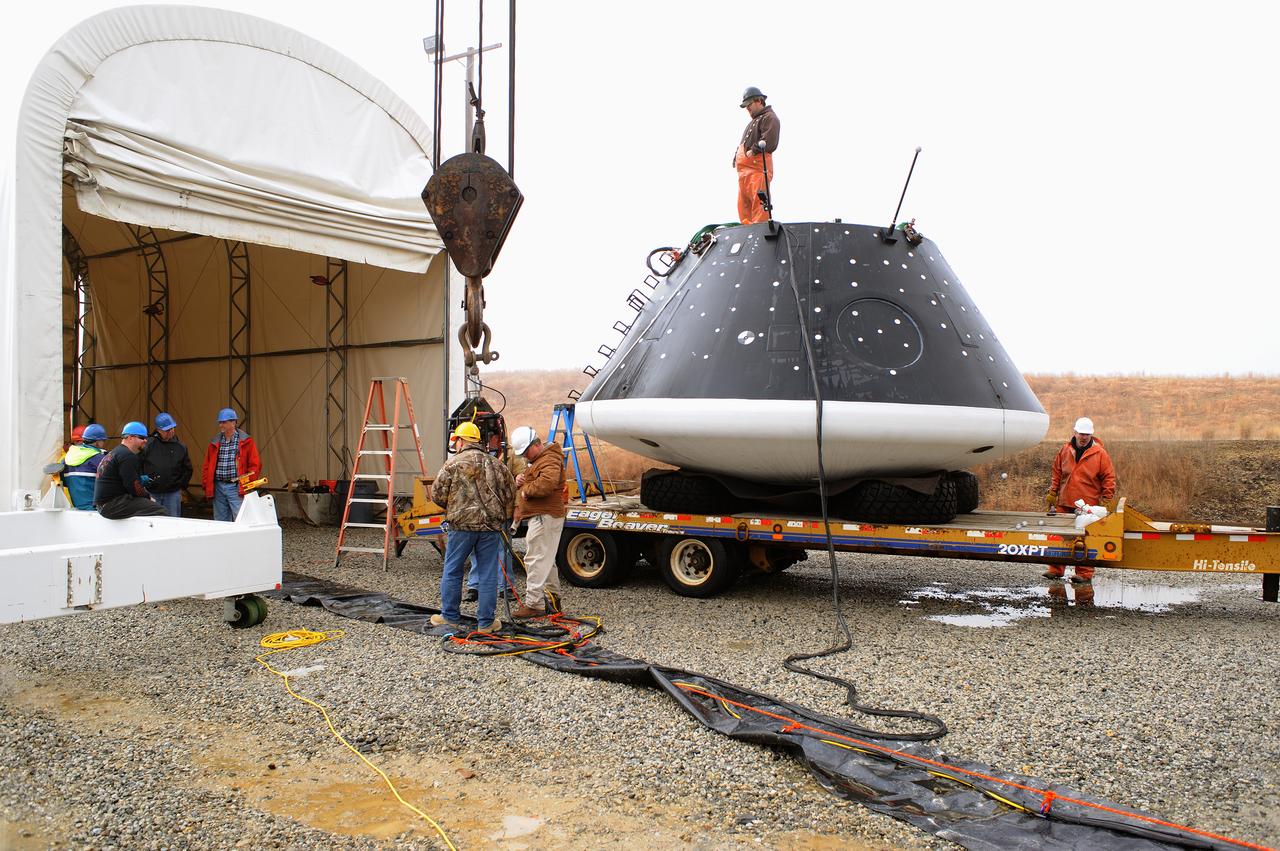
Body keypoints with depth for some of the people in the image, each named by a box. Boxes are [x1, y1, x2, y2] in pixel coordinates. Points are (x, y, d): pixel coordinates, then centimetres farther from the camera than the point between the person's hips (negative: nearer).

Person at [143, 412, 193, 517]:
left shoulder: (181, 447, 3)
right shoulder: (148, 445, -4)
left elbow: (188, 469, 11)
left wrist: (182, 484, 4)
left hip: (173, 494, 1)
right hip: (152, 493, -1)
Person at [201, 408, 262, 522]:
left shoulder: (246, 442, -2)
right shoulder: (215, 443, 12)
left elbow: (255, 465, -4)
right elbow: (207, 466, 15)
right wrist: (207, 486, 7)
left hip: (237, 488, -5)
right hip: (218, 488, 5)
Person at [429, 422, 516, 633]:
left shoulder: (454, 464, -3)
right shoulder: (496, 464, 10)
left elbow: (437, 494, -2)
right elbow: (510, 493, 13)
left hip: (461, 524, -3)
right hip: (491, 527, 3)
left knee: (452, 572, 11)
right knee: (488, 575, 6)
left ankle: (449, 617, 20)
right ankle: (486, 622, 10)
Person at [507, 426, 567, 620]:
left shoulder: (550, 460, -14)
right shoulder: (536, 460, 21)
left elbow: (547, 483, -32)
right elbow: (528, 482, 30)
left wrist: (526, 490, -17)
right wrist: (519, 479, 7)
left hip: (545, 517, -11)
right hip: (541, 516, 11)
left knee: (536, 559, -12)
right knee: (546, 559, 18)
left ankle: (534, 604, -11)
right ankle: (553, 599, 28)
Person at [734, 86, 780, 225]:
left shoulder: (770, 118, 1)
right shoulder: (754, 121, 32)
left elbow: (769, 141, -15)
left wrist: (753, 151, -16)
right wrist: (738, 154, 15)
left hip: (758, 165, -10)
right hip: (744, 168, 10)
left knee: (757, 201, -17)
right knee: (743, 204, 7)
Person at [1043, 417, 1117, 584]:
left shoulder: (1100, 454, -2)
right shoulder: (1065, 451, 8)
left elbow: (1108, 478, 1)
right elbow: (1057, 474, 16)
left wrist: (1107, 501, -2)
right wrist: (1051, 494, 13)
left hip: (1088, 506, -4)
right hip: (1064, 504, 4)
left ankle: (1085, 573, 5)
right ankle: (1056, 569, 14)